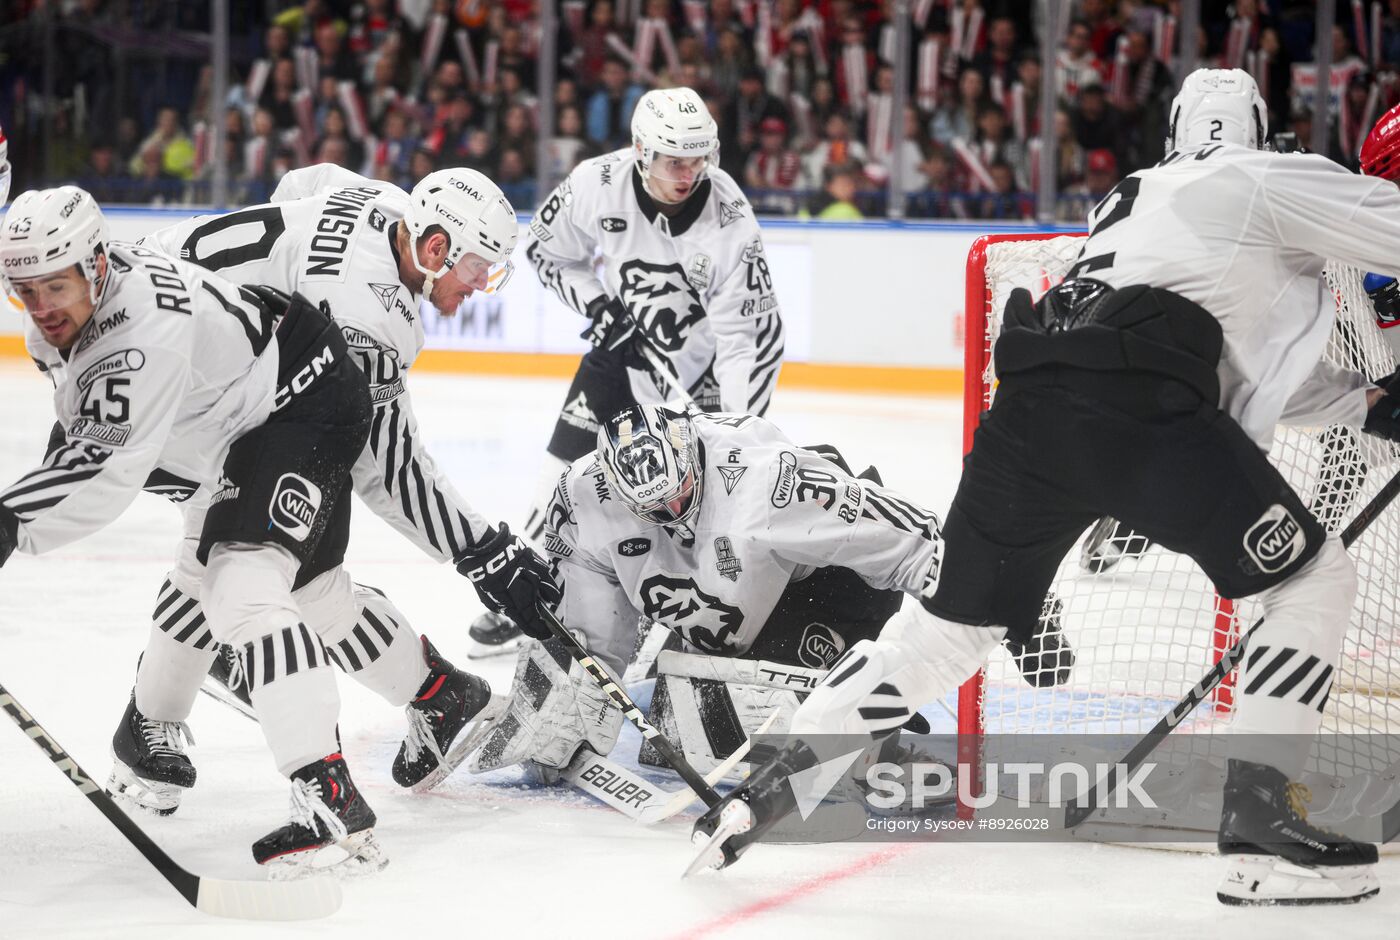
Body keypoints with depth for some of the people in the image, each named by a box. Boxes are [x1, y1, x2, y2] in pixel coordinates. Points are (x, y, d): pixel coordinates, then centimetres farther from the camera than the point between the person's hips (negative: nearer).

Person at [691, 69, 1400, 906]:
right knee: (1316, 580, 7)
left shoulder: (1136, 199, 36)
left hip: (1030, 401, 7)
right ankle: (1259, 819, -5)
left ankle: (770, 785, 15)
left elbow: (1257, 367, 35)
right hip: (1137, 407, -7)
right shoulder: (1272, 180, 15)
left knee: (958, 624, 21)